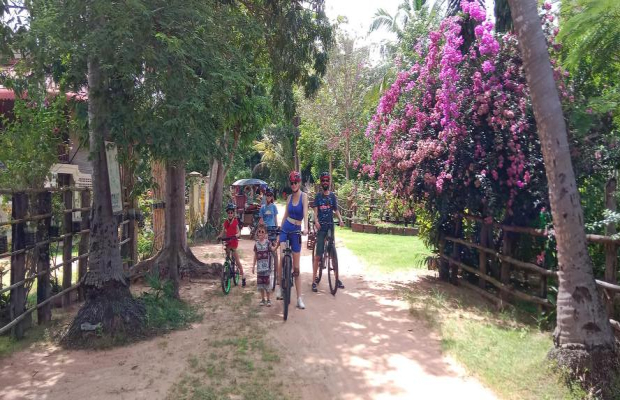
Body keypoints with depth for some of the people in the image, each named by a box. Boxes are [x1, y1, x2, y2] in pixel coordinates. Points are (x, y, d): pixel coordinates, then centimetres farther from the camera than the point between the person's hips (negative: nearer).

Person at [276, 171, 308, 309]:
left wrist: (306, 228, -37)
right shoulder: (289, 197, 7)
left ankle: (299, 298, 8)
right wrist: (279, 233, 9)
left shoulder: (304, 196, -5)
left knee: (296, 267, 2)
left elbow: (305, 213, -19)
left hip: (296, 231, -3)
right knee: (282, 258, -12)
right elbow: (285, 215, 11)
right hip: (285, 229, 3)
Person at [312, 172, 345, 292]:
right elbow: (315, 210, -7)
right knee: (318, 255, -6)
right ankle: (314, 281, -2)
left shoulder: (332, 196, 11)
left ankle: (337, 278, 17)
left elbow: (336, 210, 9)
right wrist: (316, 221, -25)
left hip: (330, 225, 3)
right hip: (321, 226, -3)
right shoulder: (318, 196, 4)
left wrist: (340, 219, -11)